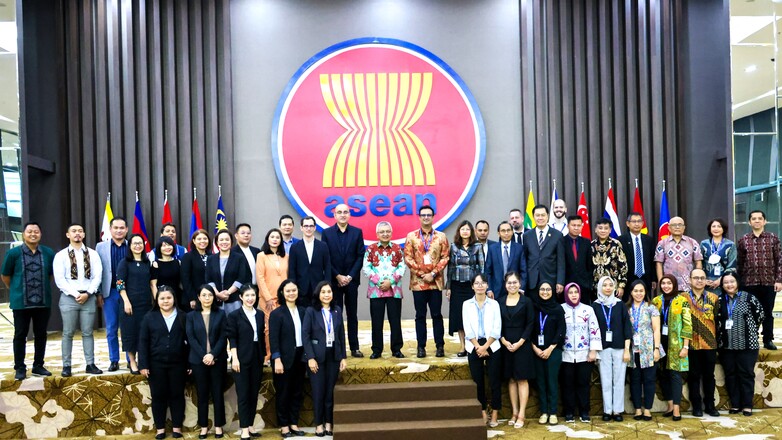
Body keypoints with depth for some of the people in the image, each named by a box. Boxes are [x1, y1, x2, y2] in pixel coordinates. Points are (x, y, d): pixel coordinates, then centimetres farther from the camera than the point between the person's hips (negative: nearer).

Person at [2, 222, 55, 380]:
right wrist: (16, 290, 10)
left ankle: (38, 366, 21)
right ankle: (19, 368, 14)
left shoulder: (49, 253, 2)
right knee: (20, 335, 4)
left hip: (43, 301, 2)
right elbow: (5, 276, 5)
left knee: (41, 335, 9)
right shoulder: (13, 253, -5)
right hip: (21, 302, -2)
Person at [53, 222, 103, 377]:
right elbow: (59, 279, -5)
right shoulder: (61, 255, 2)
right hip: (69, 297, -1)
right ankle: (66, 366, 10)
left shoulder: (92, 254, 7)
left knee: (87, 333, 6)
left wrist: (87, 293, -10)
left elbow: (97, 276, 2)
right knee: (68, 333, 3)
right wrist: (75, 294, -13)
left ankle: (90, 364, 9)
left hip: (88, 297, 1)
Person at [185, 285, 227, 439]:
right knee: (202, 394, 7)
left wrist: (213, 354, -14)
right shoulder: (191, 316, 5)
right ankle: (204, 426, 16)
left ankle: (218, 426, 14)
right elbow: (191, 338, -3)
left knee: (217, 393, 5)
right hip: (198, 360, 1)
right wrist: (204, 355, -13)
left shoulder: (220, 314, 3)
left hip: (217, 359, 0)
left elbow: (223, 337, -3)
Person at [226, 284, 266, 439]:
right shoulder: (234, 315, -3)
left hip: (257, 359, 4)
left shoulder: (260, 315, 9)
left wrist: (263, 356, 8)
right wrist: (235, 358, -13)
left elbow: (262, 337, 12)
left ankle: (250, 426, 16)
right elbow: (232, 339, -7)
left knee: (254, 394, 7)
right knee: (243, 394, -2)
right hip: (242, 359, -4)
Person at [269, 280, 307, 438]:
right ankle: (284, 425, 18)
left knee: (297, 392, 12)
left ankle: (294, 423, 23)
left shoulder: (303, 311, 6)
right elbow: (273, 339, -12)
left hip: (299, 357, 5)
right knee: (283, 393, 6)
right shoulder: (276, 314, -8)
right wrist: (277, 360, -18)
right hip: (284, 358, -5)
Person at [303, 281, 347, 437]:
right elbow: (305, 335, -7)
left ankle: (329, 423, 17)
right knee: (318, 392, 3)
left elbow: (341, 335, 8)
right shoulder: (311, 311, -5)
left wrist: (343, 357, 4)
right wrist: (310, 357, -13)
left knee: (330, 391, 7)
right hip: (317, 357, -3)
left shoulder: (337, 310, 6)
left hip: (334, 356, 3)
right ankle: (319, 424, 15)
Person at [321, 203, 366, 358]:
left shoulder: (357, 232, 4)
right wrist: (338, 276, -9)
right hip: (333, 280, -1)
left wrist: (350, 276, -9)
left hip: (351, 280, 1)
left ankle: (354, 347, 11)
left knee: (352, 315, 6)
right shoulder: (327, 233, 2)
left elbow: (360, 256, 0)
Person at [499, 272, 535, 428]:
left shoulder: (526, 301, -2)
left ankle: (521, 414, 4)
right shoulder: (500, 302, 6)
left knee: (522, 379, 0)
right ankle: (514, 412, 15)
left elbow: (530, 324, -4)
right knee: (511, 379, 8)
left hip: (522, 344, -3)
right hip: (506, 345, 3)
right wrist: (504, 341, -9)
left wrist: (519, 343, -12)